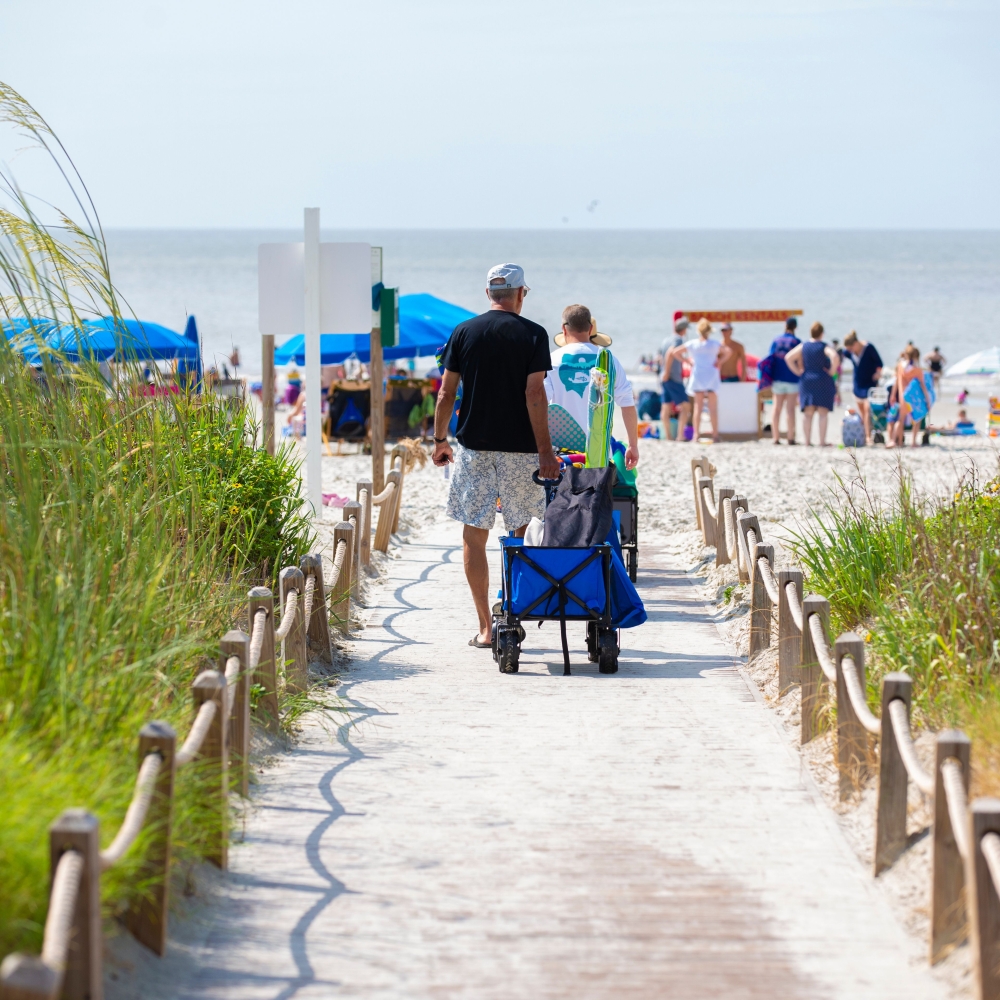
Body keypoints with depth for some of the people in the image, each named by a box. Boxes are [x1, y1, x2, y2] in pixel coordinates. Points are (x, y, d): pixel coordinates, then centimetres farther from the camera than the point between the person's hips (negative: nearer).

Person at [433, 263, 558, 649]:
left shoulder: (464, 332, 3)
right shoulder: (532, 334, -3)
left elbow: (446, 392, 3)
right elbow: (535, 394, -10)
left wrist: (439, 440, 14)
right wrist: (545, 450, -8)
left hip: (474, 445, 1)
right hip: (519, 446, -1)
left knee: (474, 536, 4)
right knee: (521, 535, 13)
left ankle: (485, 627, 1)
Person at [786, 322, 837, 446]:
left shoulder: (803, 347, 5)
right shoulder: (824, 347, -5)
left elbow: (788, 358, 0)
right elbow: (834, 357, -23)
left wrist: (798, 372, 4)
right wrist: (831, 372, -10)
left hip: (806, 381, 3)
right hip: (823, 382, -3)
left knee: (807, 413, 6)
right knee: (823, 413, 0)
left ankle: (807, 441, 4)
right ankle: (822, 441, -3)